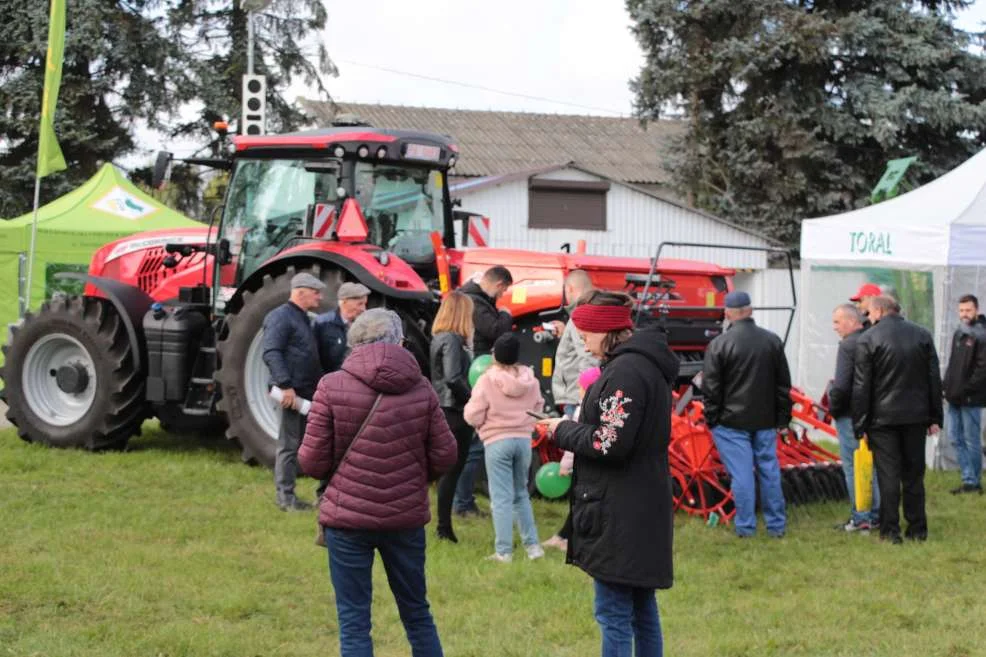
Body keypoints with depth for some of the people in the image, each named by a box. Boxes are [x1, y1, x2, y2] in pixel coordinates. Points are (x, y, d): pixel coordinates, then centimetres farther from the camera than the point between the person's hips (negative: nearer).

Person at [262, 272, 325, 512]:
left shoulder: (303, 319, 20)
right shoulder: (281, 317, -11)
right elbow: (271, 354, -21)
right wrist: (285, 386, -27)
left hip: (306, 391, 10)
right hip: (292, 391, -10)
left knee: (302, 443, 13)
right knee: (289, 444, -6)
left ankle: (287, 493, 20)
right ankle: (285, 496, -1)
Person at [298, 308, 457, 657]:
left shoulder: (332, 387, -9)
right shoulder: (421, 389, -2)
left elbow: (312, 461, -9)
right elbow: (444, 455, 1)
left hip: (348, 517, -3)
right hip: (406, 518, 3)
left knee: (353, 621, 5)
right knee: (416, 612, 19)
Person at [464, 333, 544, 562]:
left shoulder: (487, 381, -12)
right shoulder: (530, 380, 1)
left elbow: (473, 417, -10)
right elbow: (537, 409, 13)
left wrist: (471, 405, 9)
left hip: (497, 442, -4)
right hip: (524, 440, 4)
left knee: (501, 498, 0)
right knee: (521, 494, 19)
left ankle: (504, 551, 0)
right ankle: (532, 545, 16)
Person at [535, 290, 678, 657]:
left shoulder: (625, 371, -18)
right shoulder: (647, 365, 14)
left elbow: (611, 444, -22)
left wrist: (564, 431, -7)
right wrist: (572, 428, 10)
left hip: (619, 513, -10)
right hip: (643, 511, 10)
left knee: (613, 614, -6)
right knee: (642, 610, 16)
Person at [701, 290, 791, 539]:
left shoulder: (719, 344, -11)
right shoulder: (772, 341, 3)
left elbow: (710, 388, -8)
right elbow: (784, 384, 8)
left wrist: (712, 418, 1)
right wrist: (782, 416, 14)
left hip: (731, 422, -4)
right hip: (765, 421, 4)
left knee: (741, 474, -1)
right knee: (769, 471, 11)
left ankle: (745, 527, 3)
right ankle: (776, 525, 16)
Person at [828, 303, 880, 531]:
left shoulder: (848, 345, -16)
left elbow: (841, 385, -22)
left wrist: (833, 409, -7)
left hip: (850, 416, -8)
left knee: (853, 468, -1)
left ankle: (860, 518, 0)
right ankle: (877, 514, 20)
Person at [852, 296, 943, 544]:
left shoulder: (867, 340, -8)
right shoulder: (922, 335, 5)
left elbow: (861, 387, -8)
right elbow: (934, 379, 7)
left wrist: (860, 425, -3)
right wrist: (935, 418, 12)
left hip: (883, 418, -4)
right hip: (916, 416, 4)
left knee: (888, 475, 1)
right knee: (914, 473, 12)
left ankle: (890, 530, 1)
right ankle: (917, 528, 15)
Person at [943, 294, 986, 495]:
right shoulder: (959, 333, 15)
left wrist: (964, 391, -18)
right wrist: (947, 386, 9)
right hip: (955, 397, 8)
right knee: (956, 438, 9)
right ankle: (969, 479, 15)